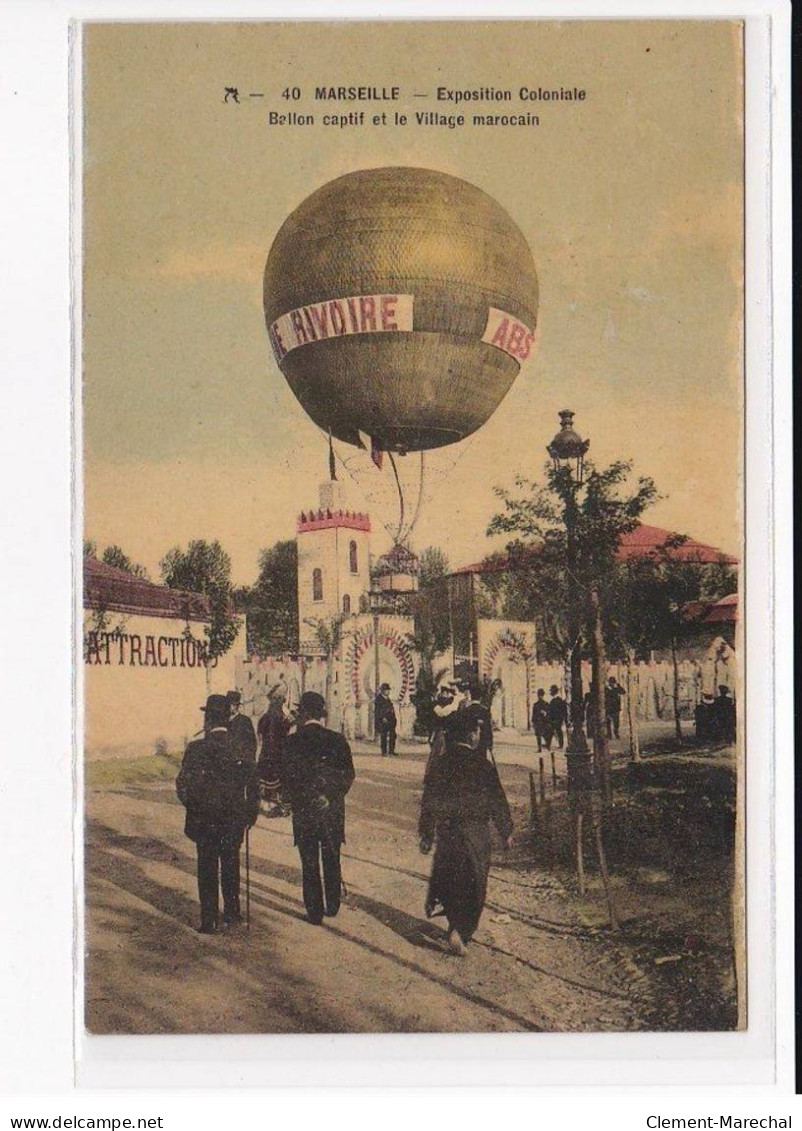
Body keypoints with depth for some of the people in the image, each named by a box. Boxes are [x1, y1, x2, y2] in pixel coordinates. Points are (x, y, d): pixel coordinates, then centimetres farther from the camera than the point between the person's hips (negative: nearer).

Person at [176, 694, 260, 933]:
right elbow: (252, 782, -2)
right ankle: (232, 911, 26)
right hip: (235, 818, 2)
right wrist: (251, 811, 10)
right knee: (231, 864, 18)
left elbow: (183, 784, -10)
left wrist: (192, 806, 7)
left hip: (204, 818, -2)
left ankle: (209, 920, 7)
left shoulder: (196, 749, -13)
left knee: (207, 868, 6)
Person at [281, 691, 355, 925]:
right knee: (331, 861, 17)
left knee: (309, 864, 8)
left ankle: (315, 912, 12)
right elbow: (348, 775, -2)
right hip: (332, 810, 2)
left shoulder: (291, 742, -11)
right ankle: (333, 906, 26)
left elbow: (286, 777, -6)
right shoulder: (337, 740, -8)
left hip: (303, 811, -2)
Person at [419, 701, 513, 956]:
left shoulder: (440, 763, -2)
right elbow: (497, 801, -7)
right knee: (473, 885, 5)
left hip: (446, 832, 3)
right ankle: (461, 932, -5)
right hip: (474, 832, -3)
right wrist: (506, 832, 5)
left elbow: (428, 801, 2)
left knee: (449, 877, 20)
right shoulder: (482, 765, -13)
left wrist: (426, 835, 10)